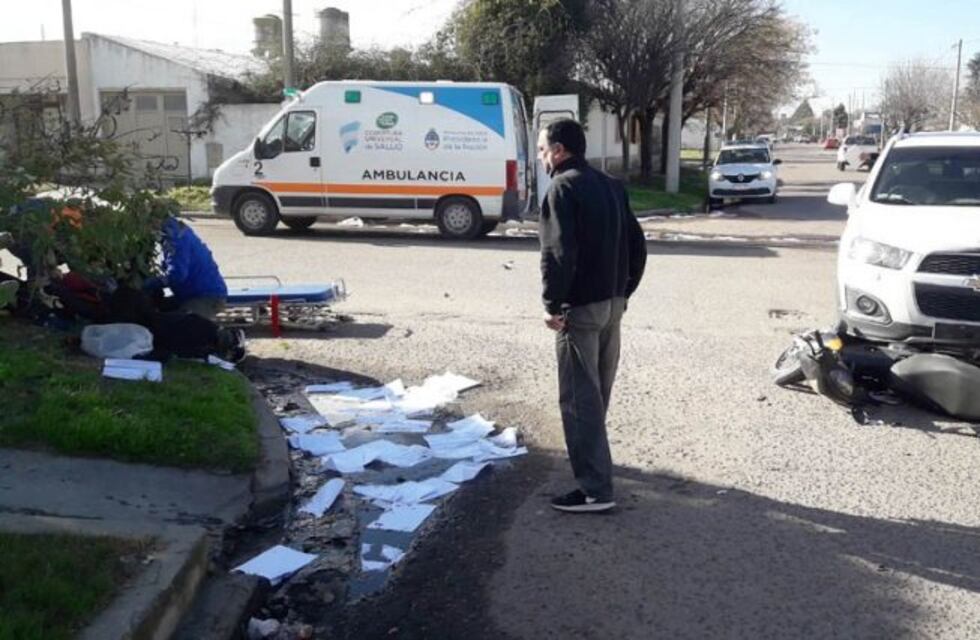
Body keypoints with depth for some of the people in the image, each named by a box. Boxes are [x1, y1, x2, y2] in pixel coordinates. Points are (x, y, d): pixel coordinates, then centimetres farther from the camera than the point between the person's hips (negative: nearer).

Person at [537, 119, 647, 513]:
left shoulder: (563, 188, -13)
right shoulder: (611, 186, 13)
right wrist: (623, 291, 18)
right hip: (612, 303, 9)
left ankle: (595, 489, -3)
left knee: (579, 397, -4)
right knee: (597, 390, 22)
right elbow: (637, 244, 14)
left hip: (580, 307, -9)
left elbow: (558, 252, -23)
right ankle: (590, 455, 41)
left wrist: (553, 304, -15)